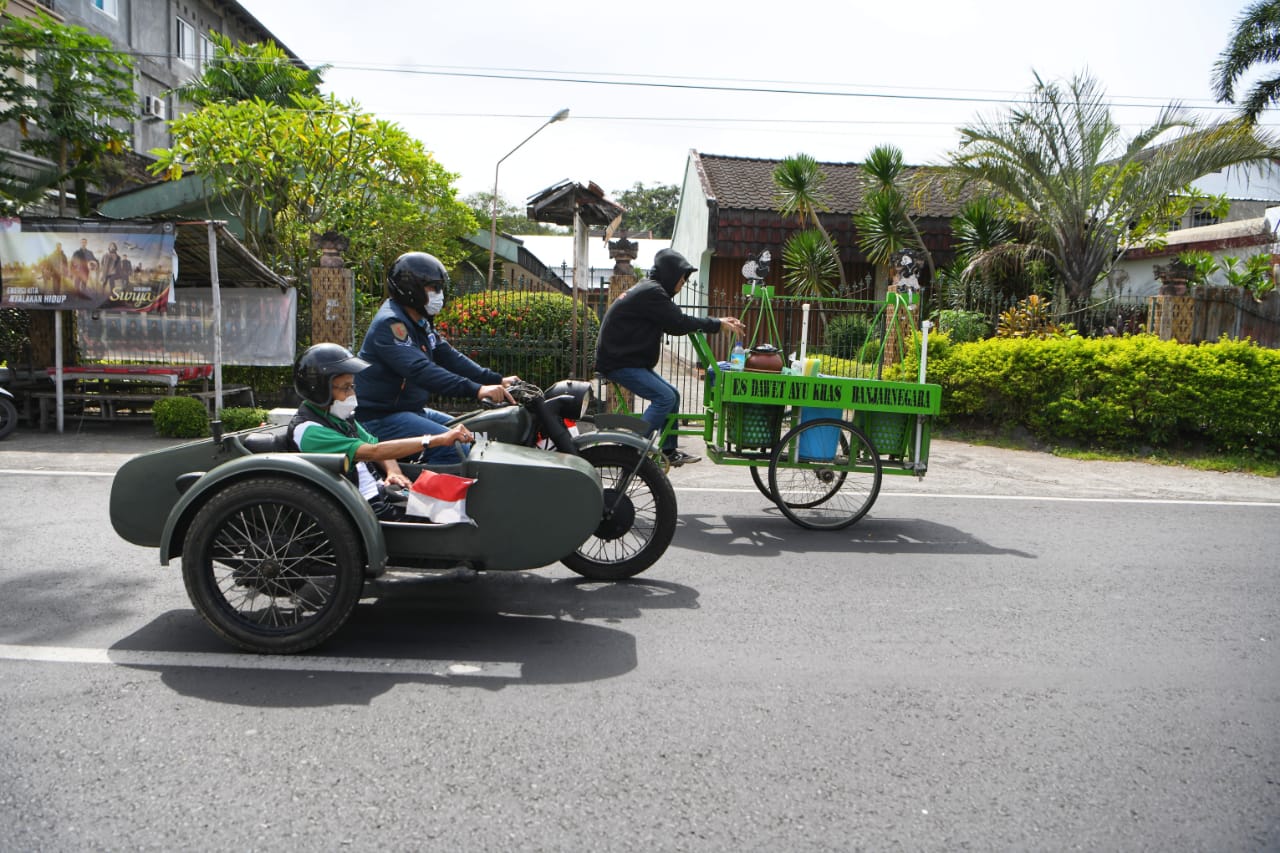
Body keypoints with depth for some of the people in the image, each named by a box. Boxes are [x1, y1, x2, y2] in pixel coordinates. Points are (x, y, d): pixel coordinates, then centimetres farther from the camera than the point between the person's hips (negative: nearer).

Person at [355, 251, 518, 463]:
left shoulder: (421, 323, 13)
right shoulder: (390, 323, -20)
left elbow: (449, 357, 9)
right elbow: (420, 371, -32)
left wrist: (497, 380, -3)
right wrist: (476, 390, -41)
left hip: (413, 410, 10)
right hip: (380, 418, -10)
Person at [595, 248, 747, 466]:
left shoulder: (650, 290, 15)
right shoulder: (651, 292, -17)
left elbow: (672, 323, 13)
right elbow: (679, 323, -20)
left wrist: (719, 323, 7)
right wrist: (717, 324, -11)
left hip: (630, 359, 10)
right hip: (618, 362, -10)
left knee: (672, 395, 11)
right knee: (664, 398, -18)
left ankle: (668, 451, 17)